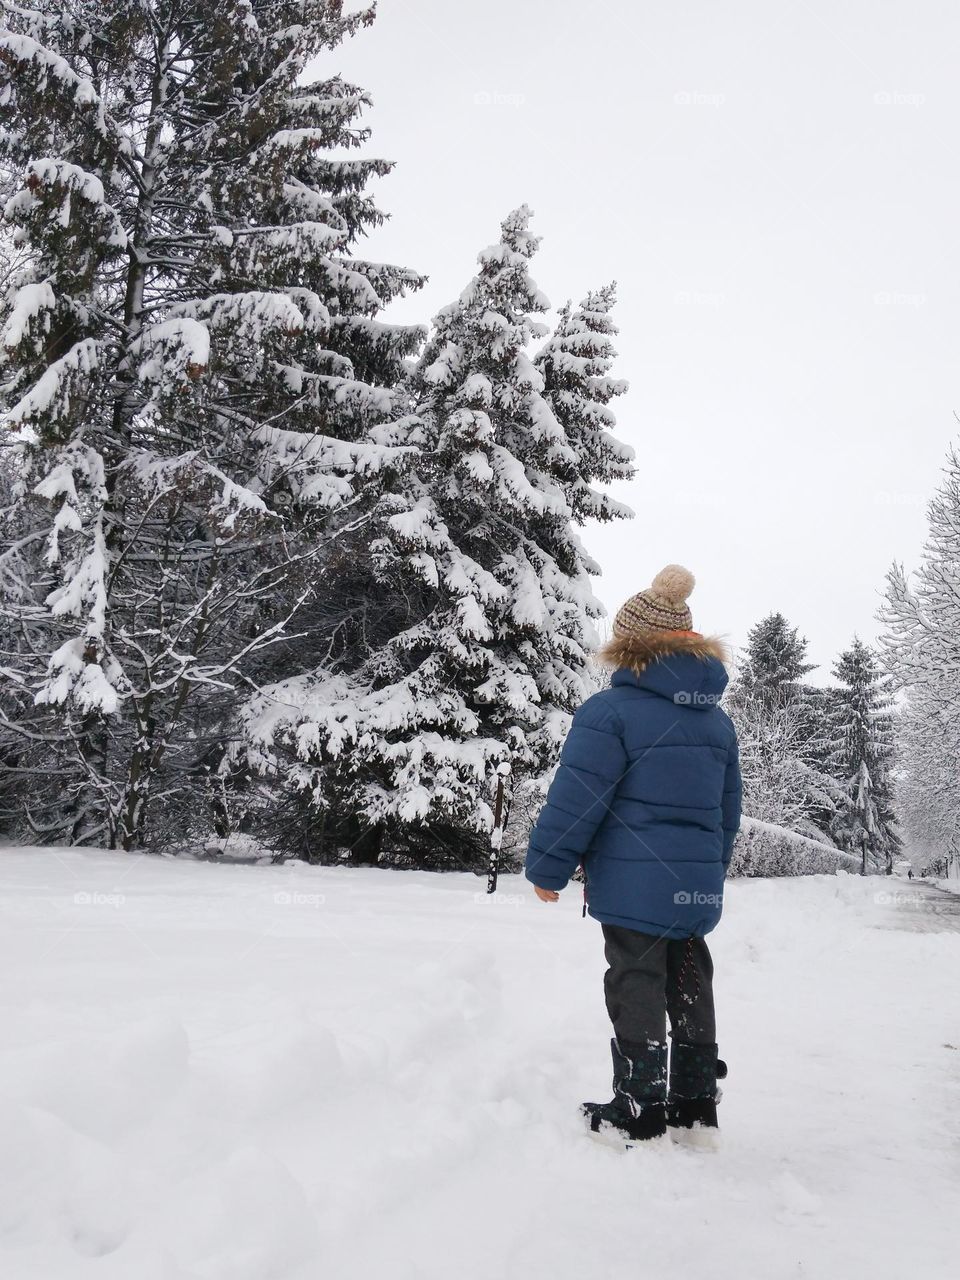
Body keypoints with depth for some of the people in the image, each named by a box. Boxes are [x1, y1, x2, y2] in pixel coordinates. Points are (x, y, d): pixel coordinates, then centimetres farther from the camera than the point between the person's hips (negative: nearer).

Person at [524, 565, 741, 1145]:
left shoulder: (610, 709, -13)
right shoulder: (718, 719, 10)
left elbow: (576, 798, -14)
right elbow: (728, 811, 18)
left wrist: (547, 868, -4)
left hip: (632, 886, -6)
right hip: (698, 886, 7)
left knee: (636, 989, 3)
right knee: (690, 987, 16)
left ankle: (640, 1113, 11)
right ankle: (695, 1107, 26)